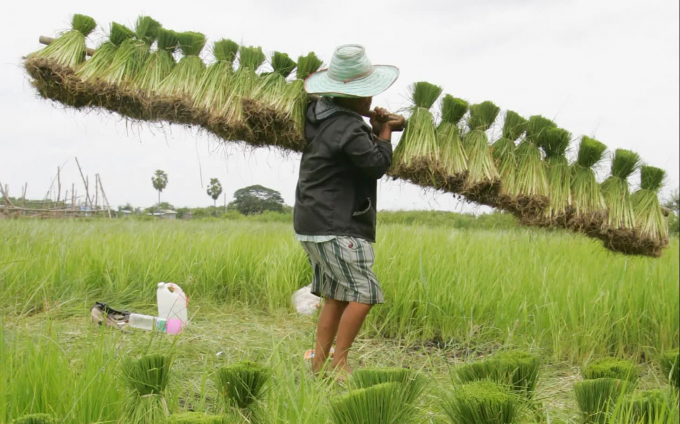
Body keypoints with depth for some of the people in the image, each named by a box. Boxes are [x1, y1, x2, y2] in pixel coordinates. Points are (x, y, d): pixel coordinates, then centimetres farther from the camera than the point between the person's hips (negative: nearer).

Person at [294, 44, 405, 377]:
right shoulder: (347, 127, -19)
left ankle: (319, 363, 15)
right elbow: (377, 164, -15)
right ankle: (339, 362, -3)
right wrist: (384, 132, -1)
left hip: (312, 223, 10)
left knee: (337, 295, 13)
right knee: (363, 293, -7)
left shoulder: (321, 114, 11)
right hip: (336, 227, -10)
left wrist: (373, 128, 7)